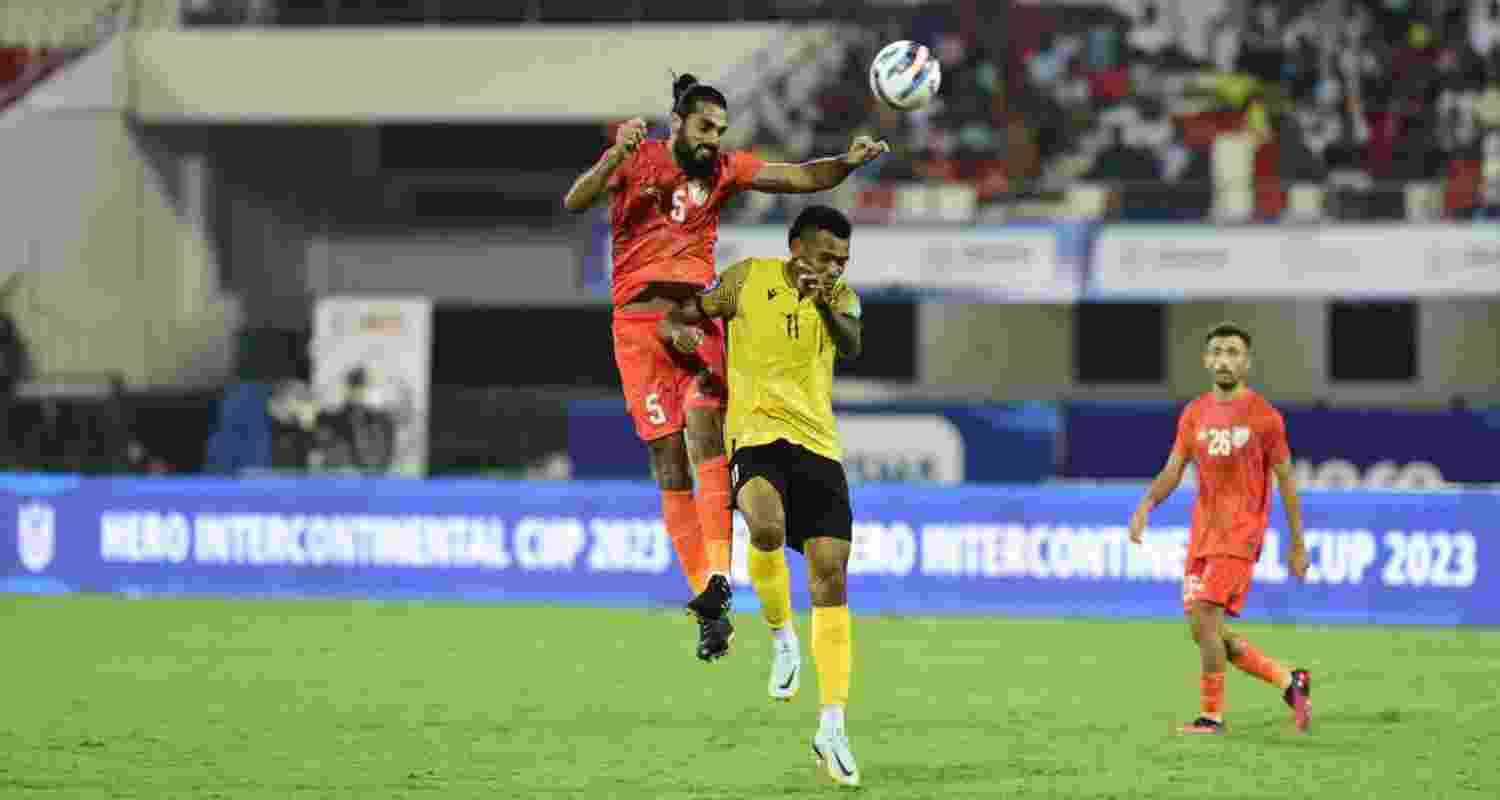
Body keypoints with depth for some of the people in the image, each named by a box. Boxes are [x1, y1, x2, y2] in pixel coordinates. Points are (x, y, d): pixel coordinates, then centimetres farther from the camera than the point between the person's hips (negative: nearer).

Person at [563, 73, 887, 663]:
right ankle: (708, 603, 3)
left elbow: (801, 177, 3)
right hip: (638, 322, -1)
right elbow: (574, 202, -14)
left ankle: (716, 579, -33)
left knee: (704, 427, -23)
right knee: (669, 462, -2)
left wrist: (848, 162, -17)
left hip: (695, 315, 1)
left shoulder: (726, 169, 7)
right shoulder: (635, 159, 0)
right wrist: (615, 157, -30)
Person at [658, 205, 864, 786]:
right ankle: (781, 637, -6)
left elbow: (851, 346, -13)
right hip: (757, 430, -3)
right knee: (767, 527, -34)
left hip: (818, 443, 3)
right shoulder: (749, 278, 4)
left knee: (830, 573, -5)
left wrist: (824, 302, -33)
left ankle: (832, 727, -2)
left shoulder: (840, 296, 8)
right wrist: (677, 327, -13)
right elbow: (688, 313, 12)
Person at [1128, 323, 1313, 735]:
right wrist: (1146, 505, -12)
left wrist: (1298, 544, 3)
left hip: (1239, 532, -6)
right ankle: (1289, 681, 20)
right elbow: (1173, 470, 8)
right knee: (1205, 631, 6)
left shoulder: (1264, 416, -4)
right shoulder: (1194, 414, 9)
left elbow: (1286, 479, 1)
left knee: (1204, 618, -17)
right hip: (1203, 531, 6)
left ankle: (1212, 715, -5)